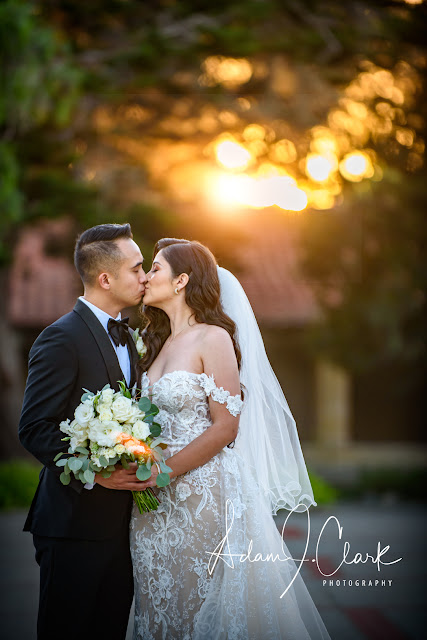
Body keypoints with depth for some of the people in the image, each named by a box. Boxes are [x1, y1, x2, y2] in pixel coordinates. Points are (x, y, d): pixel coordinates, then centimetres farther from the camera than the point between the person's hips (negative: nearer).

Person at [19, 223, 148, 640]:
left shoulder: (125, 336, 16)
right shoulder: (61, 339, -12)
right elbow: (34, 429, -17)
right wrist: (93, 472, -23)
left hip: (120, 522, 8)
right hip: (76, 523, -8)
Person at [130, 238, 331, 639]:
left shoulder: (213, 339, -9)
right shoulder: (159, 342, 14)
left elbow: (225, 427, -14)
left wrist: (166, 470, -17)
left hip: (201, 495, -7)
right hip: (157, 500, 7)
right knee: (160, 606, 9)